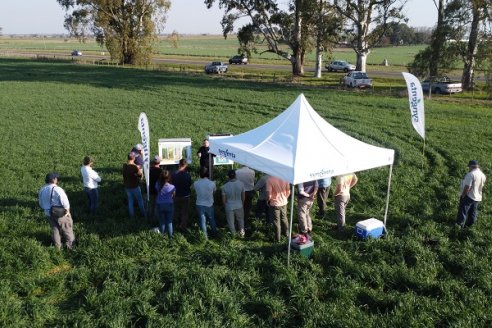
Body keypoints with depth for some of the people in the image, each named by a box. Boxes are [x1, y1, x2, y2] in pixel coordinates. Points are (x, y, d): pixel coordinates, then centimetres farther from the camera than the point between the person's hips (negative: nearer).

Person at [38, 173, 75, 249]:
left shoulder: (42, 190, -2)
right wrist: (67, 210, -6)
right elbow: (65, 202, -22)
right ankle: (70, 245, 24)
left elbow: (41, 203, 9)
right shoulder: (57, 189, -25)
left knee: (54, 229, 20)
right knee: (67, 229, 13)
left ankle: (58, 246, 30)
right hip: (61, 213, -6)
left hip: (49, 213, 6)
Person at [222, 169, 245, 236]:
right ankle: (242, 233, 38)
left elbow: (224, 199, -9)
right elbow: (243, 196, -2)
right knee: (240, 220, 26)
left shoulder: (225, 186, -20)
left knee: (231, 223, 17)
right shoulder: (241, 184, -15)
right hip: (239, 206, 2)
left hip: (229, 207, -2)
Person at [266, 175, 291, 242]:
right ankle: (286, 233, 42)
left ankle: (278, 238, 19)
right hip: (284, 203, 4)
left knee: (276, 221, 10)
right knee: (284, 218, 25)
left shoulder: (270, 180, -24)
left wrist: (267, 201, -1)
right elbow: (288, 192, -1)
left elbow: (269, 195, -23)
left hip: (274, 204, -4)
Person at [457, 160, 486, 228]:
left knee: (462, 212, 0)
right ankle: (469, 225, 29)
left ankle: (459, 225, 3)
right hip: (478, 198, 8)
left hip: (468, 196, -8)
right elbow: (481, 186, 14)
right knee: (472, 213, 18)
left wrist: (462, 196, -14)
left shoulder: (471, 174, -22)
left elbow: (467, 187, -23)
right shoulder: (483, 175, 5)